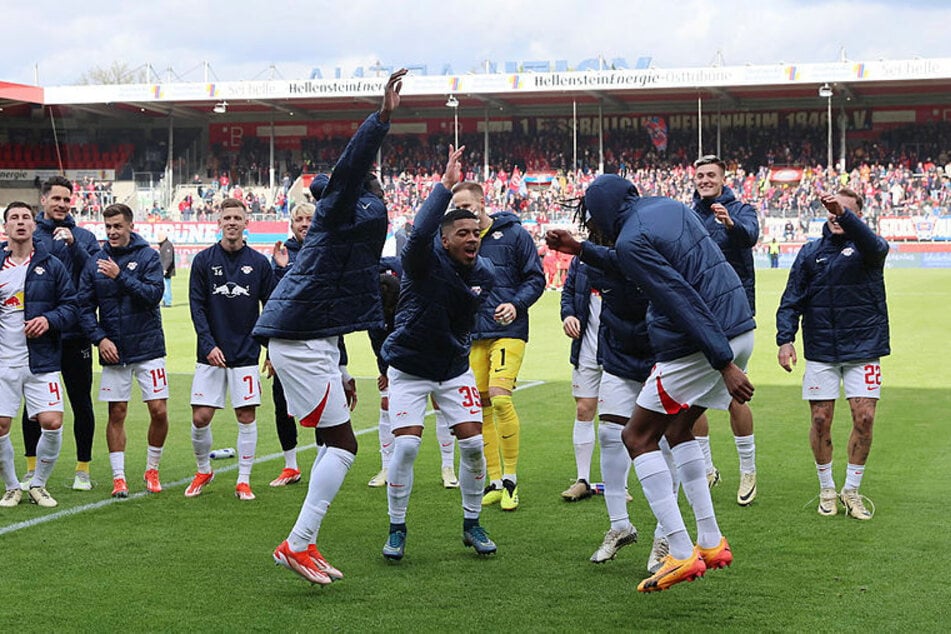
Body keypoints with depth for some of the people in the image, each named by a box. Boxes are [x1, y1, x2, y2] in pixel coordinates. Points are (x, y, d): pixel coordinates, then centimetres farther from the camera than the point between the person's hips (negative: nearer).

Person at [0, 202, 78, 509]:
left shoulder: (51, 265, 4)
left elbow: (71, 305, 5)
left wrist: (49, 319, -12)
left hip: (42, 360, 0)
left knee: (52, 423, -9)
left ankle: (38, 485, 13)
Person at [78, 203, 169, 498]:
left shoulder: (148, 256, -2)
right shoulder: (95, 263, 3)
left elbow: (154, 293, -14)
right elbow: (85, 307, 4)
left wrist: (121, 276, -20)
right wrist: (100, 338, -8)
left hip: (148, 349, -2)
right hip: (113, 352, 2)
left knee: (159, 411, -3)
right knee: (116, 414, 4)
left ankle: (152, 469, 16)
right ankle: (119, 477, 11)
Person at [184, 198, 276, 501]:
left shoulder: (259, 263, 3)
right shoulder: (203, 260, 1)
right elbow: (196, 305, -1)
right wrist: (209, 344, -12)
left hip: (246, 354, 0)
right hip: (211, 353, 0)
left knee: (246, 417, -1)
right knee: (200, 418, -2)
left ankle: (243, 481, 10)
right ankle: (203, 470, 22)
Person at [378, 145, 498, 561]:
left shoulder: (484, 273, -1)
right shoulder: (425, 261, -18)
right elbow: (420, 232, -42)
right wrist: (446, 185, -43)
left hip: (455, 368, 5)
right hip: (408, 367, -5)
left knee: (473, 443, -3)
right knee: (406, 446, -12)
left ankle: (472, 524, 17)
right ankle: (397, 530, 5)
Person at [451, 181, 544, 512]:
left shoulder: (514, 234, 1)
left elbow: (535, 278, 2)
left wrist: (516, 304, -13)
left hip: (508, 331, -5)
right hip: (472, 335, 5)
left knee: (499, 396, -19)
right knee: (481, 407, 4)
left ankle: (510, 478, -6)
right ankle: (494, 482, 14)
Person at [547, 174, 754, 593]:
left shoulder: (631, 240, -12)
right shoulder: (669, 207, 16)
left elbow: (684, 301, -19)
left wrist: (723, 364, -22)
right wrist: (581, 252, 35)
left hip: (703, 343, -9)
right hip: (740, 331, 9)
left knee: (637, 437, 2)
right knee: (678, 429, 23)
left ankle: (681, 554, -5)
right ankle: (712, 543, 21)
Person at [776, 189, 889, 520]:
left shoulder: (866, 247, 1)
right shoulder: (810, 252, 7)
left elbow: (876, 246, -25)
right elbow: (792, 298, 5)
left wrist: (845, 215, -43)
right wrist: (785, 338, -10)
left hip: (863, 348, -1)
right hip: (821, 351, 1)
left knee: (864, 419, -5)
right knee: (820, 420, 1)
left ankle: (851, 491, 11)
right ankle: (827, 490, 19)